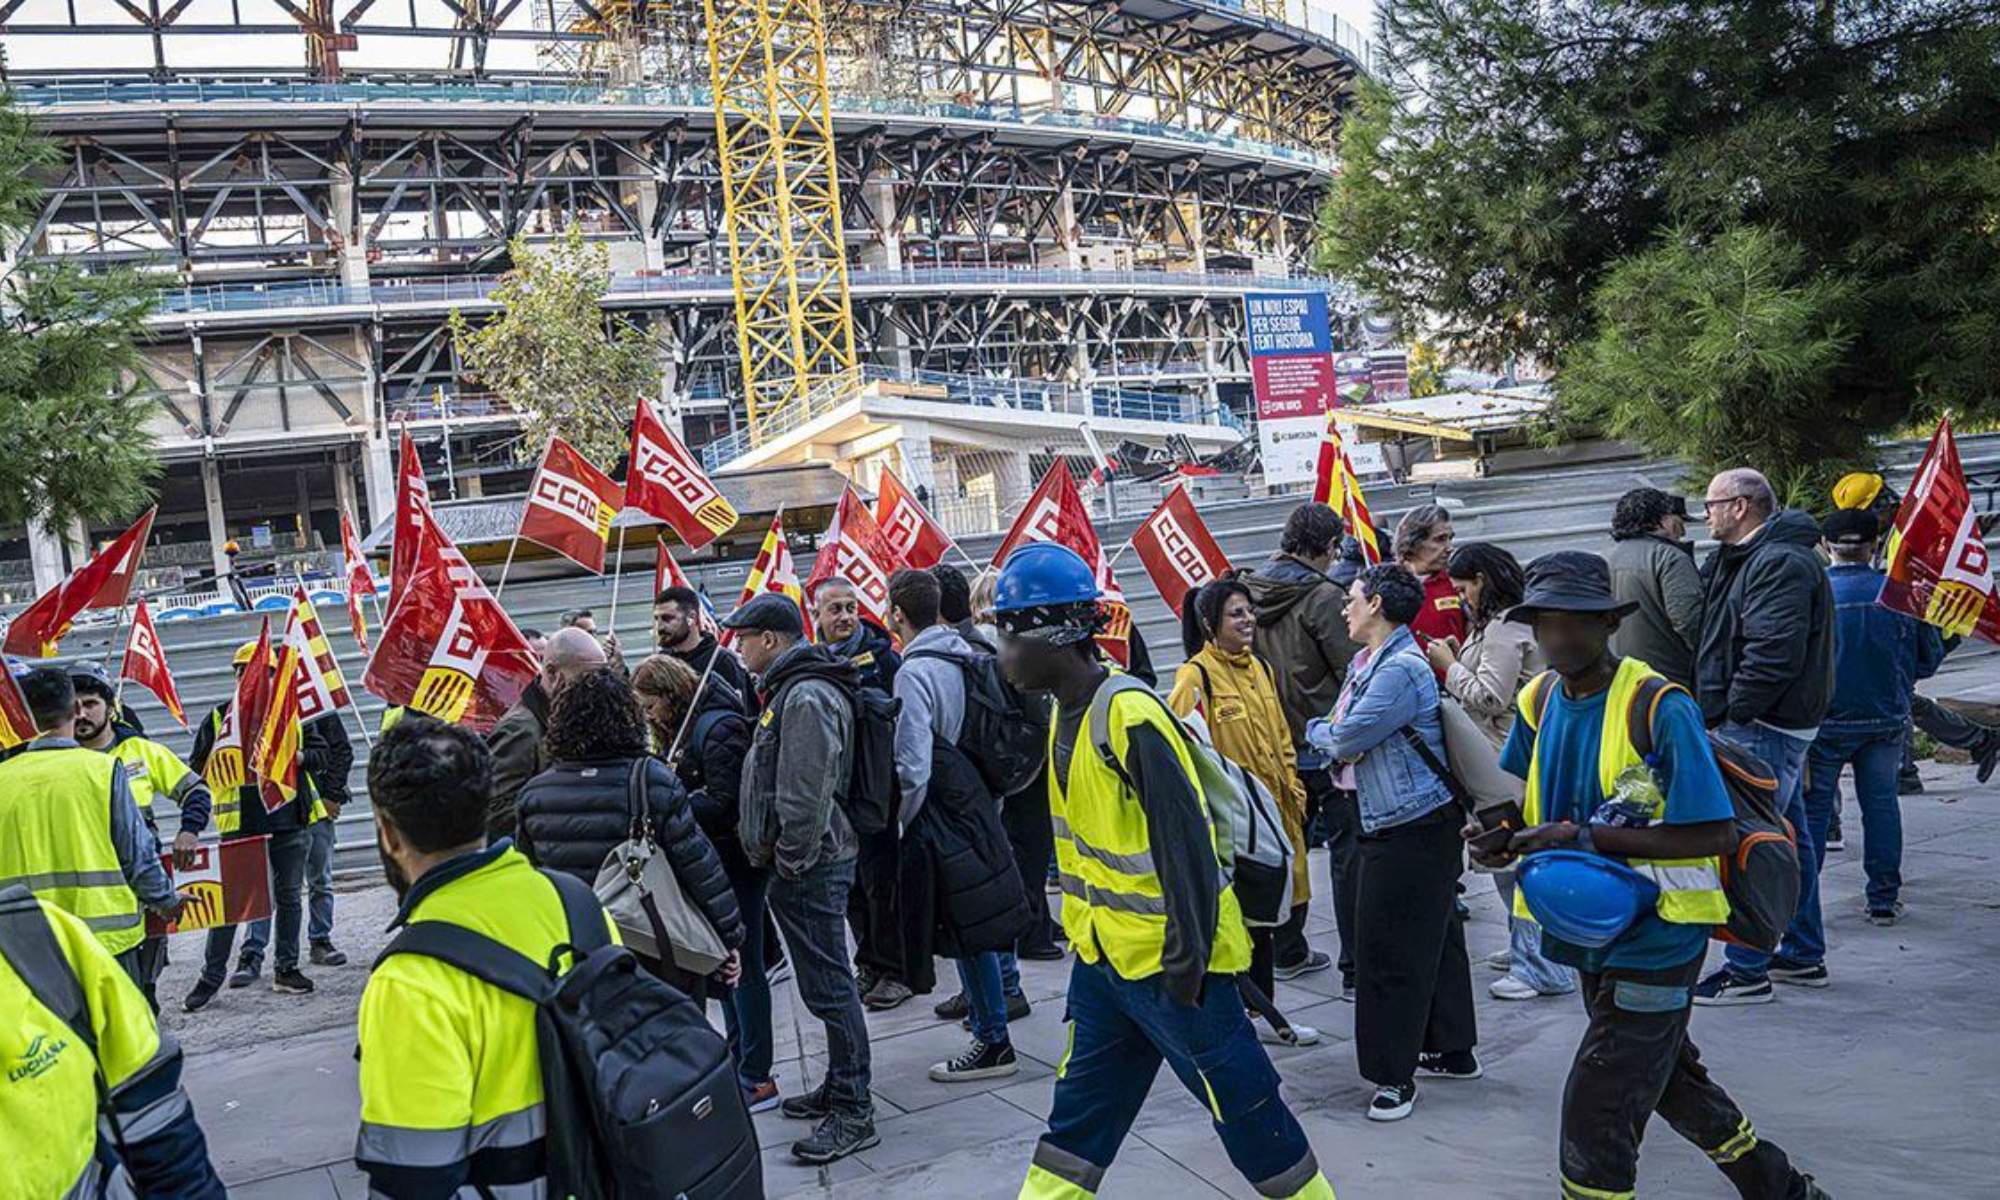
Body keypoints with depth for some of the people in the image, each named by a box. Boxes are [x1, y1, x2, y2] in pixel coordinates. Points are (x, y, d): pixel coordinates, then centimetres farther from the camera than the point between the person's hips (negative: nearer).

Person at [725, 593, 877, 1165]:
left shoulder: (805, 697, -19)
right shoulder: (791, 689, 16)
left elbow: (807, 795, -23)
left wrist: (789, 861, -17)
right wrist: (782, 857, 21)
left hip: (810, 867, -11)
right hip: (810, 862, 11)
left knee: (828, 987, -5)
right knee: (826, 983, 17)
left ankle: (853, 1111, 2)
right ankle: (838, 1089, 28)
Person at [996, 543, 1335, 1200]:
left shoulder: (1132, 717, -24)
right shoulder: (1068, 713, 4)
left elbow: (1186, 844, -24)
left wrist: (1185, 959, -21)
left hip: (1170, 958, -9)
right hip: (1103, 952, 9)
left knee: (1243, 1104, 6)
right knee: (1080, 1109, 17)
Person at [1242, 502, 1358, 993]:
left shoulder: (1251, 590, 5)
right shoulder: (1323, 596, -15)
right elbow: (1353, 671, -15)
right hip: (1326, 746, -7)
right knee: (1348, 853, 0)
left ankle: (1287, 953, 27)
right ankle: (1355, 968, 1)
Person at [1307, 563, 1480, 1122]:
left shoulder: (1401, 669, -20)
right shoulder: (1369, 663, 13)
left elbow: (1343, 739, -19)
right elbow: (1345, 739, 14)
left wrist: (1319, 730, 2)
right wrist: (1339, 734, -9)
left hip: (1413, 830, -10)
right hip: (1394, 827, 10)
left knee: (1391, 952, -3)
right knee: (1435, 942, 18)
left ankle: (1394, 1074, 6)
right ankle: (1453, 1051, 30)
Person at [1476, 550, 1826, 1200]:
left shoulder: (1659, 706, -22)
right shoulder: (1540, 699, -1)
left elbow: (1714, 834, -24)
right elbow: (1537, 798, 14)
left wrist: (1586, 838, -28)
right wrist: (1501, 834, -9)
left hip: (1654, 932, -8)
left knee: (1594, 1111, -8)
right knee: (1669, 1076, 26)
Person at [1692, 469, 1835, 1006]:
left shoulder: (1778, 564, -18)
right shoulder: (1744, 558, 15)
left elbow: (1774, 654, -26)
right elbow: (1717, 634, 18)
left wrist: (1730, 711, -18)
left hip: (1762, 726, -11)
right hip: (1776, 723, 11)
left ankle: (1747, 971, -1)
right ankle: (1804, 956, 29)